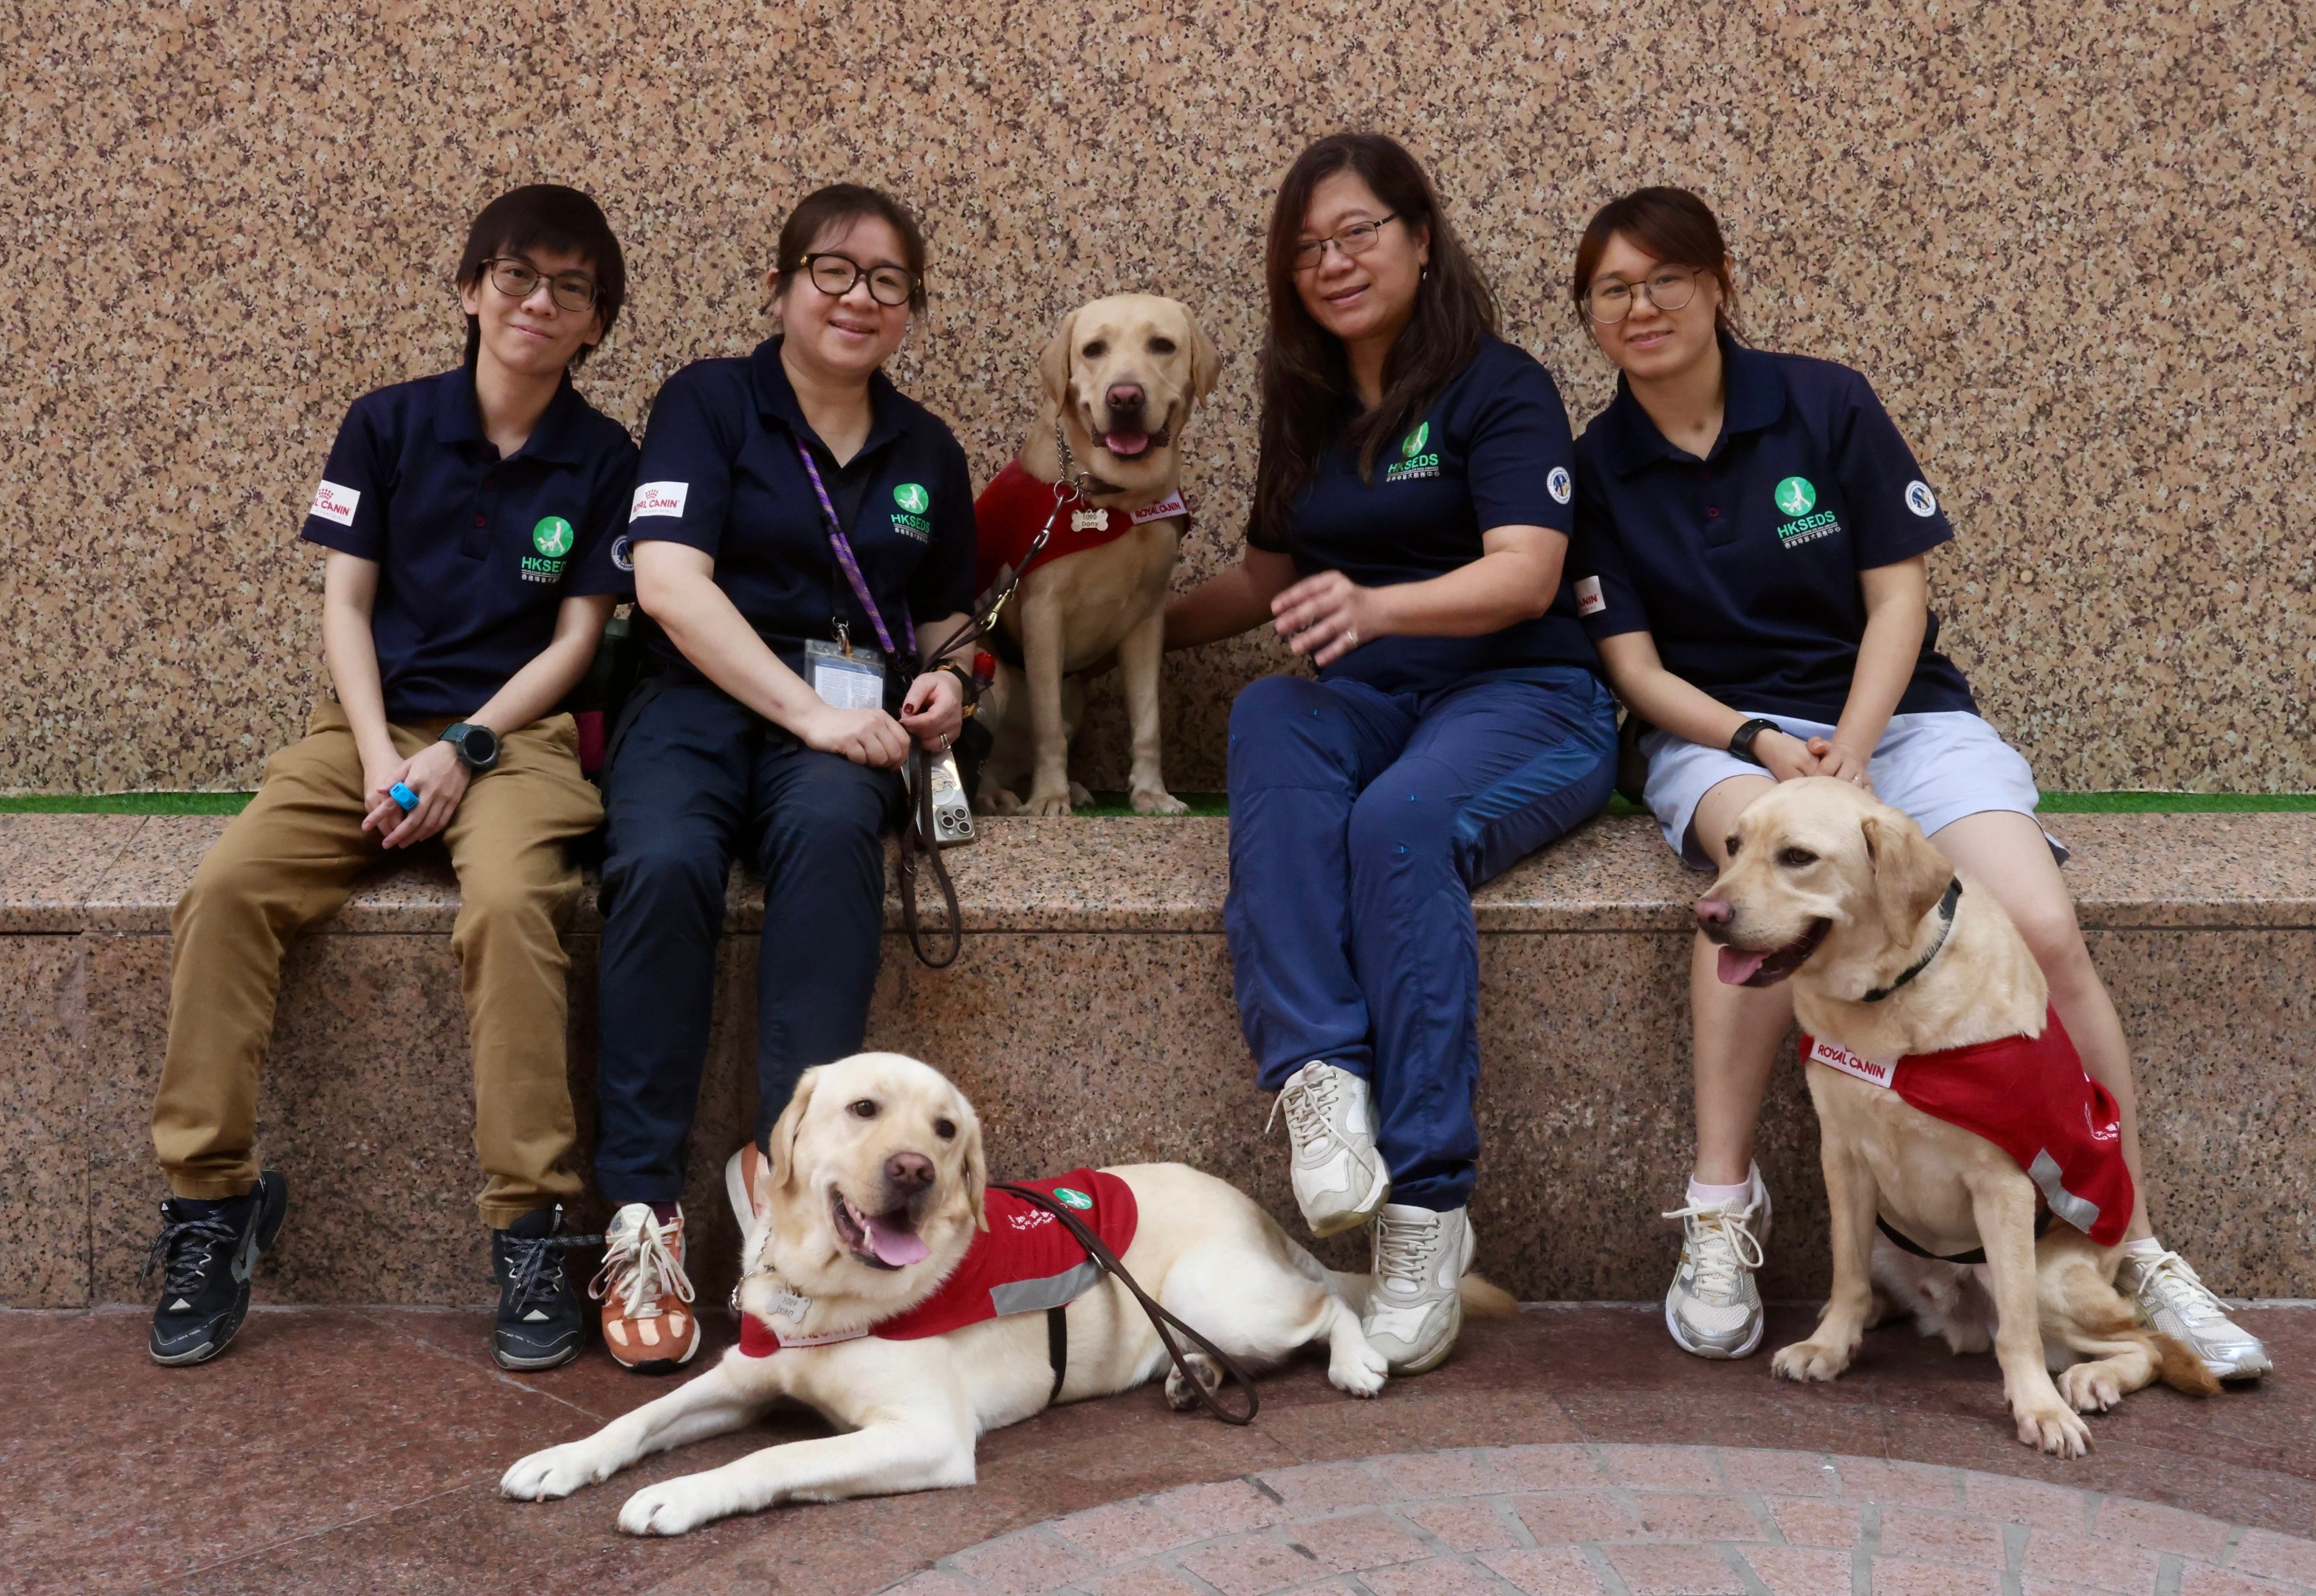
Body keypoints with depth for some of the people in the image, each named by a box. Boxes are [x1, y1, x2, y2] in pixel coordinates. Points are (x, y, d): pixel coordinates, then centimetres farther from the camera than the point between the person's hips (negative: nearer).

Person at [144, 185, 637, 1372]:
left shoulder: (602, 459, 5)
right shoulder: (387, 424, 7)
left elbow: (575, 639, 1)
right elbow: (344, 604, 5)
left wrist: (462, 750, -12)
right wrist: (381, 753, -10)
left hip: (515, 731, -2)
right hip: (371, 724, 2)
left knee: (509, 902, -34)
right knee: (228, 886, -25)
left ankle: (531, 1226, -27)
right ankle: (209, 1200, -14)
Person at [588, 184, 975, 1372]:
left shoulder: (926, 453, 20)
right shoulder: (708, 403, 7)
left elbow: (942, 626, 30)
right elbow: (670, 582, -7)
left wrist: (943, 683, 5)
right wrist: (806, 706, -15)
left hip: (846, 720, 2)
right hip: (700, 698, -2)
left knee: (829, 830, -36)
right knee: (662, 864, -35)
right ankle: (641, 1214, -28)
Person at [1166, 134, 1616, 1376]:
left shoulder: (1499, 387, -1)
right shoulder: (1305, 407, 19)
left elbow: (1527, 574, -15)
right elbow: (1267, 579, 31)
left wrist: (1376, 606, -31)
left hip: (1520, 700, -5)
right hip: (1363, 708, 5)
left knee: (1401, 819, -37)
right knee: (1267, 716, -31)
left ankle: (1427, 1205, -35)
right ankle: (1317, 1075, -44)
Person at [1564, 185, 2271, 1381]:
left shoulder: (1826, 405, 3)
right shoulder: (1594, 470, 5)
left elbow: (1898, 596, 0)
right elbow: (1635, 667, 1)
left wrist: (1849, 752, -15)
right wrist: (1764, 746, -16)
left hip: (1895, 711, 1)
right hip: (1718, 735, -1)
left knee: (2044, 932, -24)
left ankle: (2138, 1254, -9)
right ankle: (1720, 1203, -26)